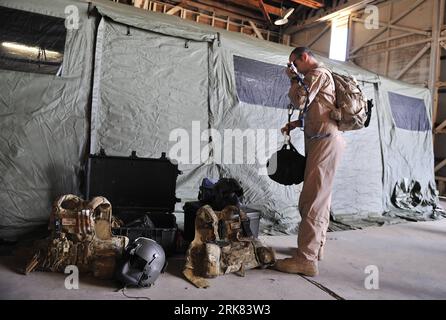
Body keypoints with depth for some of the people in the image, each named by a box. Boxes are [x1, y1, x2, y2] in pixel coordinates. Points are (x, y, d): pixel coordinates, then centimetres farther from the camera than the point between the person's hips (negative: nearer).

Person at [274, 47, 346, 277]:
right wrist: (295, 124, 14)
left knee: (312, 199, -13)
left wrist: (294, 80, 3)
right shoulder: (321, 75, 24)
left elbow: (299, 102, -12)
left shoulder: (318, 73, -6)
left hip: (325, 142, -11)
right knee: (321, 197, 13)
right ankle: (316, 247, 23)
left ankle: (306, 259, -12)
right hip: (324, 141, 11)